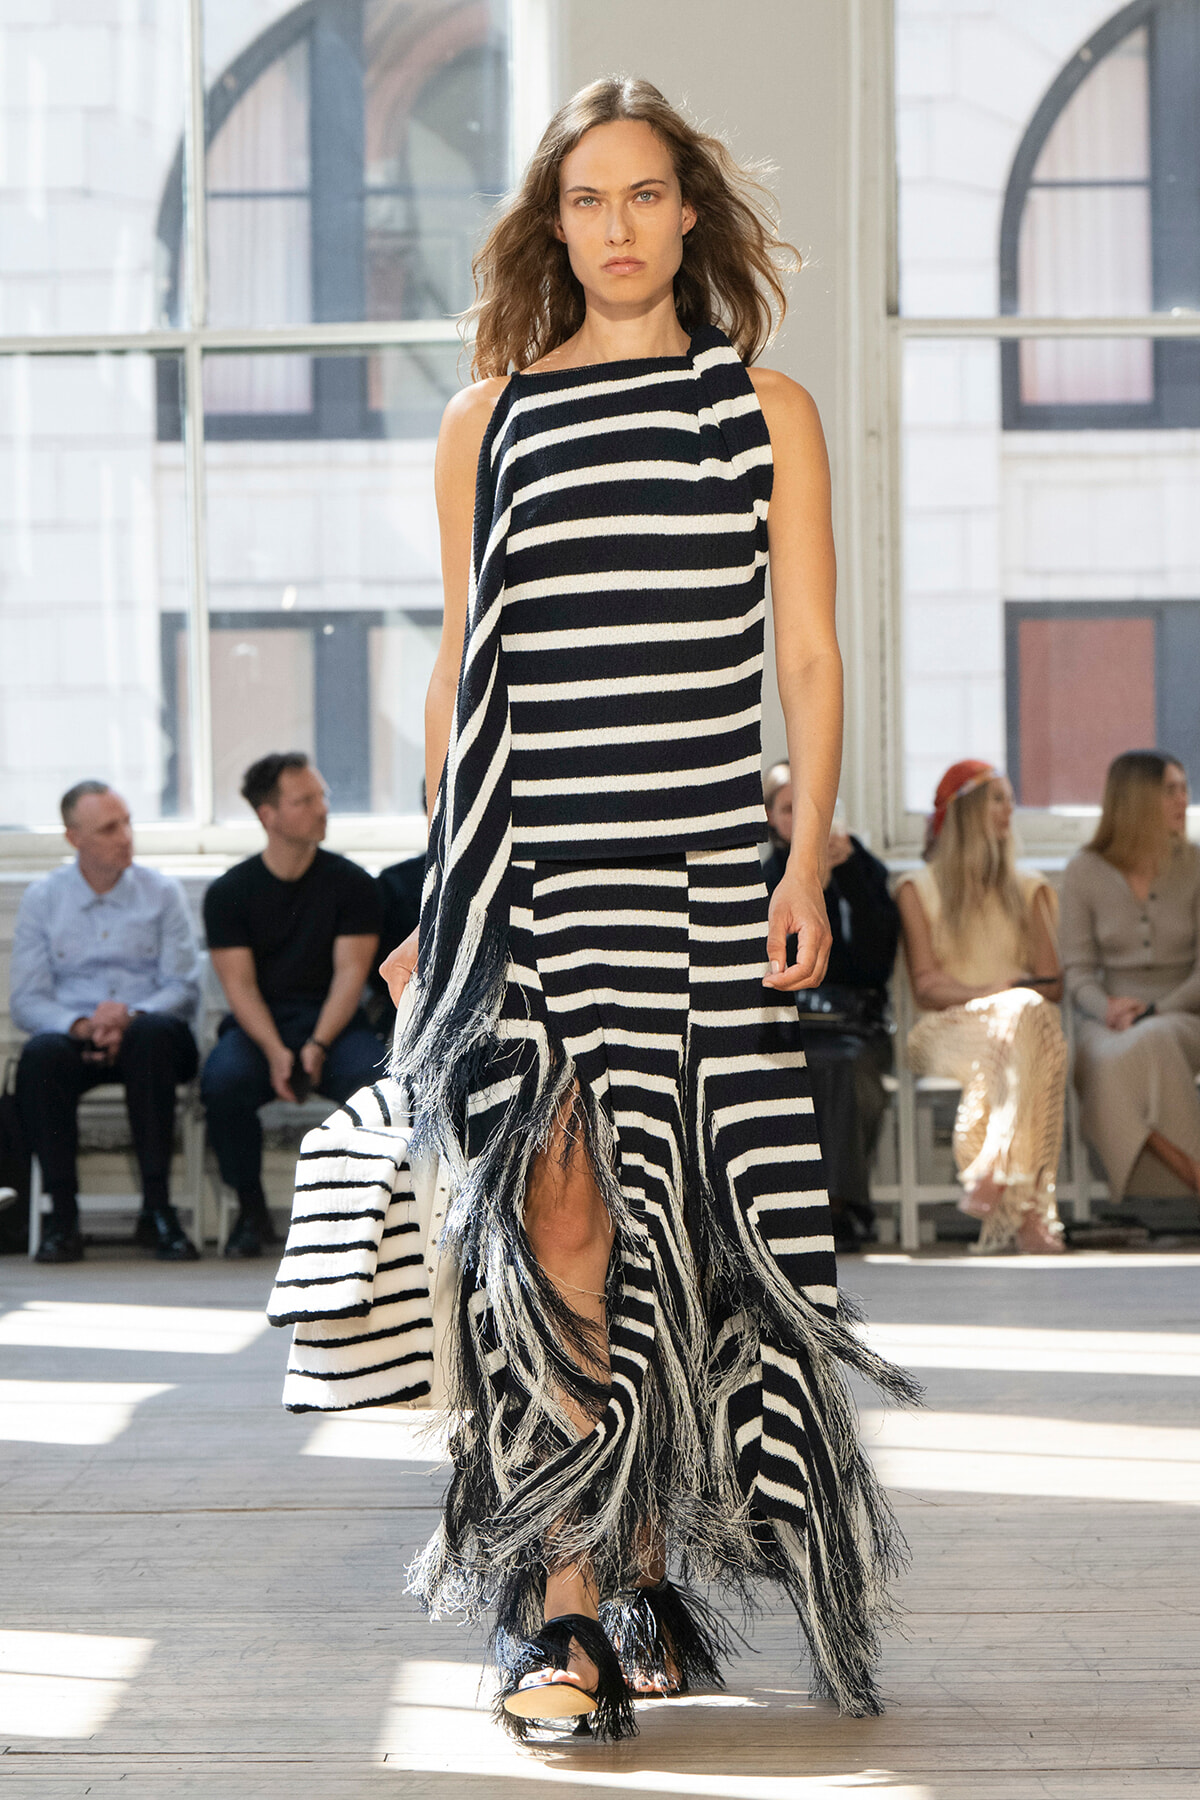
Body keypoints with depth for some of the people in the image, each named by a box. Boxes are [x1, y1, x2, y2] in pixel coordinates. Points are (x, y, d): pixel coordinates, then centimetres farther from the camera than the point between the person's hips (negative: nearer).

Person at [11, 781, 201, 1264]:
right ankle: (63, 1216, -31)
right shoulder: (41, 899, 9)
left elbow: (183, 988, 0)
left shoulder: (162, 893, 8)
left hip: (146, 1033, 0)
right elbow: (26, 1001, 1)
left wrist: (131, 1017, -21)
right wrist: (80, 1025, -19)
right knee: (41, 1055, -35)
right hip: (73, 1037, 0)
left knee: (154, 1034, -37)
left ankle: (157, 1210, -35)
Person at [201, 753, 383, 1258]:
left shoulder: (352, 883, 4)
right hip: (258, 1026, 0)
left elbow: (350, 973, -4)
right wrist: (276, 1053, -21)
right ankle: (251, 1210, -12)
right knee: (223, 1081, -33)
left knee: (375, 1079, -34)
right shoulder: (229, 892, 3)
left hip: (333, 1024, 0)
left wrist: (317, 1046, -20)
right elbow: (240, 985, -4)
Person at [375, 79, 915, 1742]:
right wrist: (439, 892, 10)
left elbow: (808, 658, 6)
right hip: (531, 869, -1)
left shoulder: (768, 412, 9)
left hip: (703, 867, 1)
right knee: (560, 1212, -12)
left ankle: (651, 1577, 16)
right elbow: (462, 668, 14)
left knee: (679, 1227, 3)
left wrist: (808, 862, -5)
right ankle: (562, 1612, -12)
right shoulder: (487, 420, 11)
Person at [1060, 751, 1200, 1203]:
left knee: (1149, 1043, -38)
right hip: (1107, 1022, 0)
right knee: (1110, 1060, -37)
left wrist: (1154, 1012, -14)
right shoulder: (1084, 873, 6)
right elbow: (1078, 971, 4)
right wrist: (1107, 1008, -17)